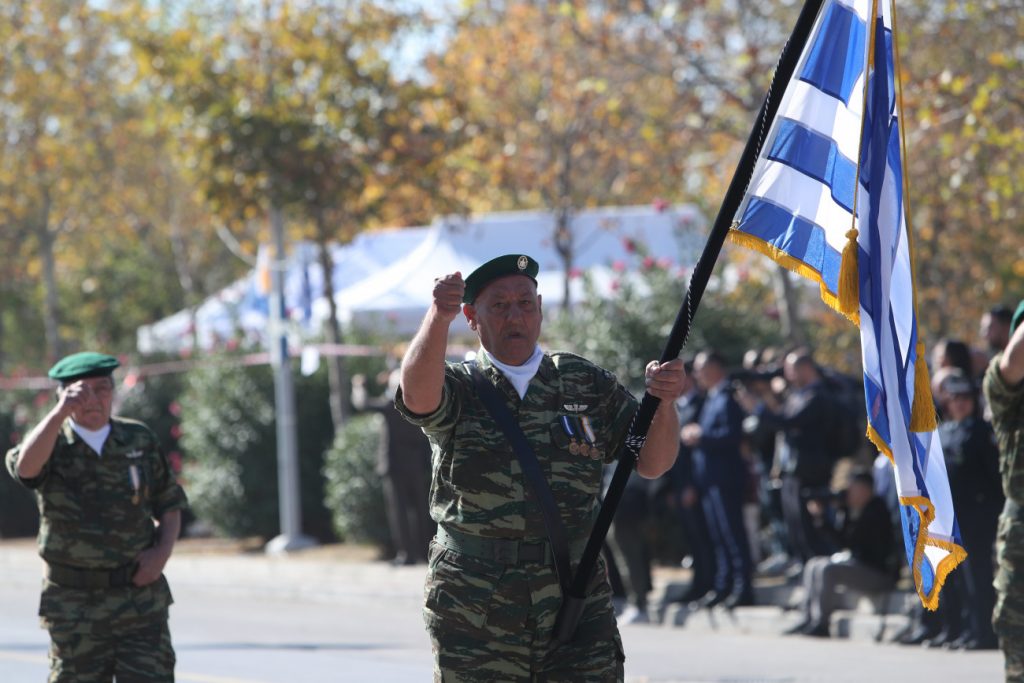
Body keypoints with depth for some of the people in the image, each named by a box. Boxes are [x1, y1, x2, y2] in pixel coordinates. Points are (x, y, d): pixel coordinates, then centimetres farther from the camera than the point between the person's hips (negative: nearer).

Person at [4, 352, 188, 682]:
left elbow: (170, 503, 16)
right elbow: (25, 467, -24)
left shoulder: (140, 440, 8)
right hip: (74, 603, -1)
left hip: (141, 596, 1)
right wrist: (60, 412, -31)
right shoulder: (52, 444, 0)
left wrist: (162, 551, -2)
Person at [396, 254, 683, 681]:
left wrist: (664, 402, -14)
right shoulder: (458, 389, 2)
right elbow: (418, 393, -22)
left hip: (576, 605, 2)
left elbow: (652, 464, 7)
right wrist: (438, 317, -41)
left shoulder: (587, 385, 11)